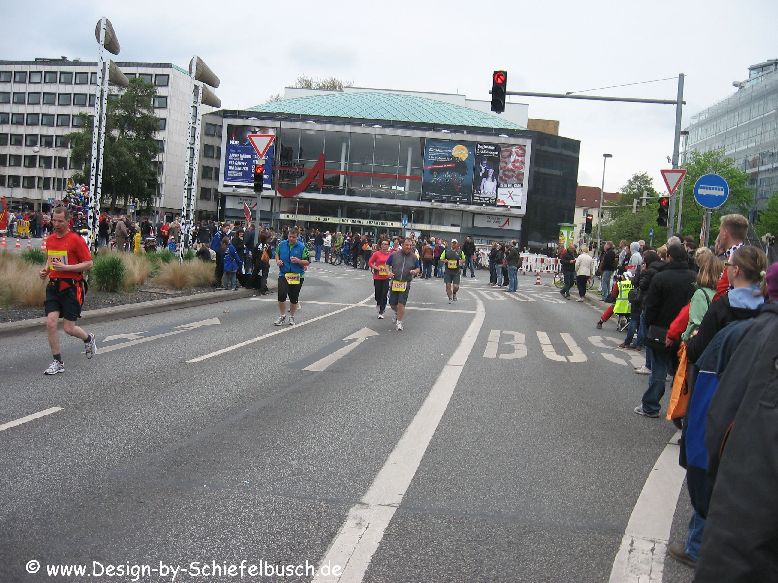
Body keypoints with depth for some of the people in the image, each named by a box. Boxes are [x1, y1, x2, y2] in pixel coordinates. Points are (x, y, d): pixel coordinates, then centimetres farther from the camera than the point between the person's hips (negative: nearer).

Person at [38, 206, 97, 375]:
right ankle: (58, 363, 6)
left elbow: (88, 264, -11)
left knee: (69, 328, -2)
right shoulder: (50, 239, 10)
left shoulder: (76, 239, -10)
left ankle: (88, 339, 32)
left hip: (71, 287, -5)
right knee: (51, 323, -6)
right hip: (53, 285, 6)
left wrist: (65, 268, -19)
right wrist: (46, 270, 5)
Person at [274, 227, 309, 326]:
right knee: (281, 295, -10)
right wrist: (277, 260, 0)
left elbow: (307, 262, -5)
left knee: (294, 298, 7)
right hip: (283, 274, 1)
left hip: (297, 276, -1)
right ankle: (283, 316, 9)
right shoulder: (282, 244, 2)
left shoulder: (302, 247, -6)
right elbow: (277, 254, 20)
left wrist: (298, 261, -23)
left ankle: (291, 317, 26)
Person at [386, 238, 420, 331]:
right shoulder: (394, 254, -1)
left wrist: (415, 271, -10)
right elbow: (387, 265, 9)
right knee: (392, 304, 9)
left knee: (401, 304, -6)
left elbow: (418, 268, 12)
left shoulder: (413, 257, 1)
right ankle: (396, 313, 43)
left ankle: (399, 322, 9)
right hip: (394, 283, 1)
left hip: (405, 284, -1)